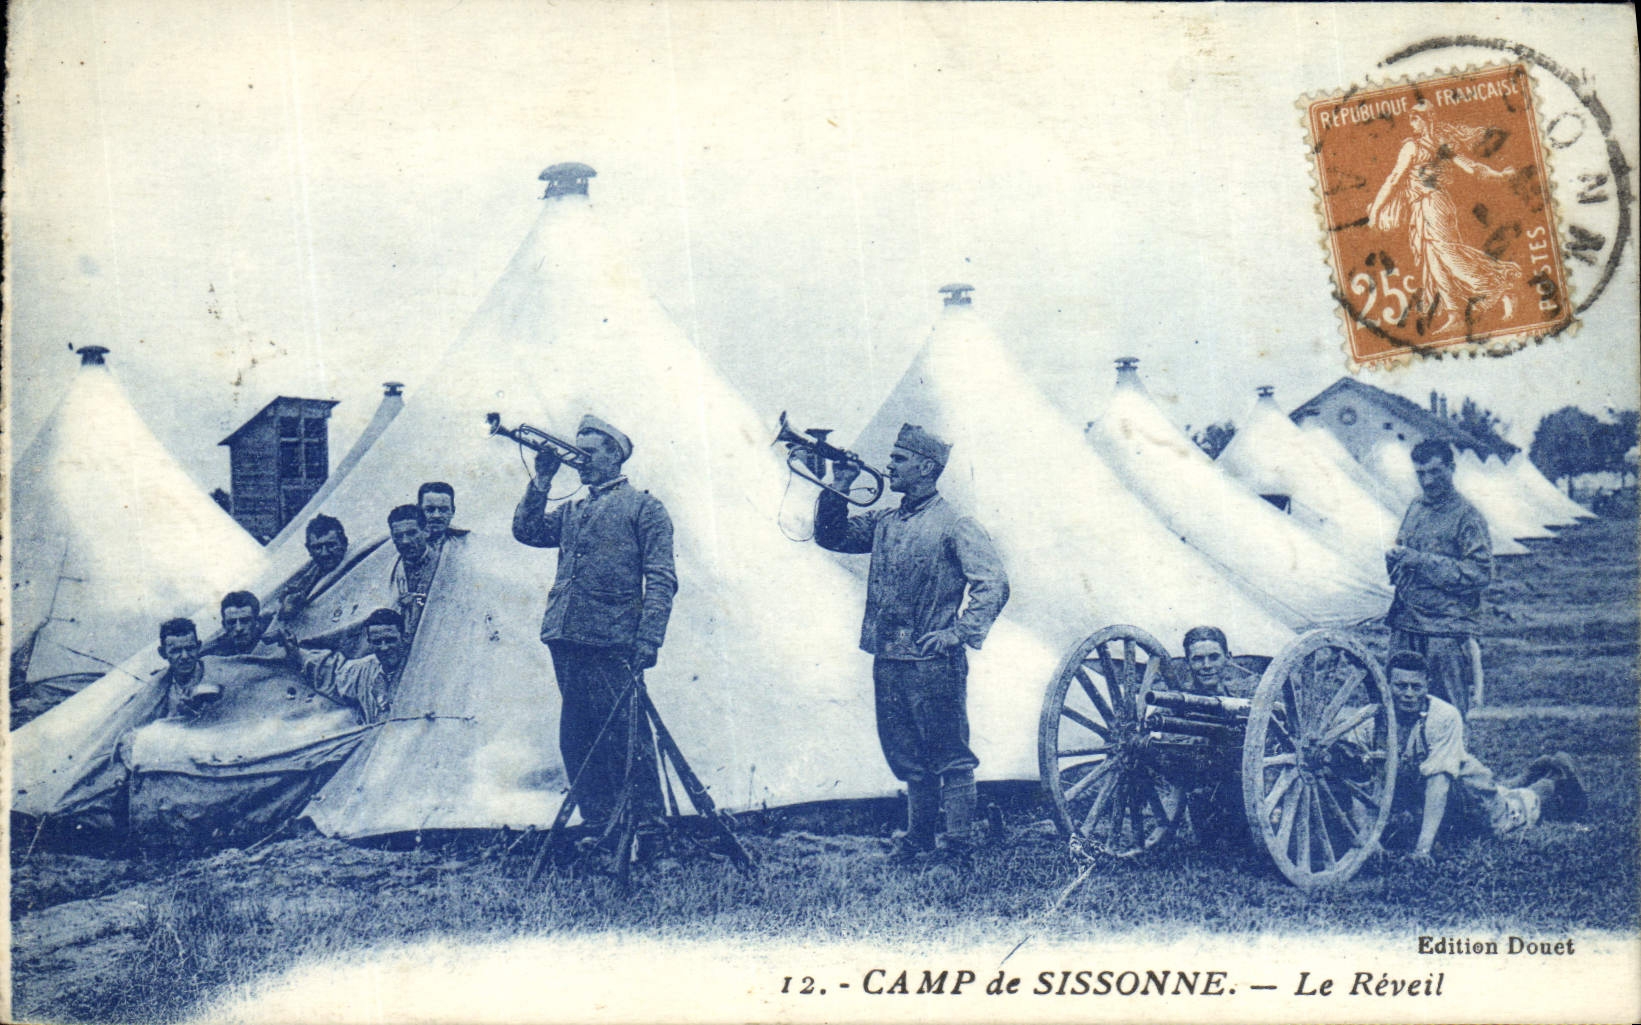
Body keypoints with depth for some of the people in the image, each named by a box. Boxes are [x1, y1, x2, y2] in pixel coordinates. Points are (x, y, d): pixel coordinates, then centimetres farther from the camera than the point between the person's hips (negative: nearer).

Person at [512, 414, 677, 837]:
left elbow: (661, 579, -4)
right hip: (567, 642, 7)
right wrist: (542, 479, 8)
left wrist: (648, 639, -14)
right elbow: (527, 530, 14)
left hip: (613, 643, -7)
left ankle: (648, 826, -1)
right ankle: (596, 827, 14)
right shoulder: (572, 511, 24)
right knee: (576, 740, 7)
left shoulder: (643, 507, 3)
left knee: (624, 737, -8)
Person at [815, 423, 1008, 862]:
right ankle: (918, 835, 24)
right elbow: (831, 536, 18)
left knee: (948, 755, 0)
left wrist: (959, 631, -21)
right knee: (908, 757, 14)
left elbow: (994, 583, -14)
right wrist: (839, 489, 6)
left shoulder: (954, 525, -7)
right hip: (887, 659, 7)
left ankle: (959, 842, 5)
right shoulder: (884, 521, 14)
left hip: (934, 662, -7)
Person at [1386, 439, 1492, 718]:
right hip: (1405, 627, 6)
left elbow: (1481, 573, -15)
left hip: (1447, 633, -6)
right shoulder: (1416, 507, 14)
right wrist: (1395, 558, 3)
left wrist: (1421, 561, -18)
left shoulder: (1466, 516, -7)